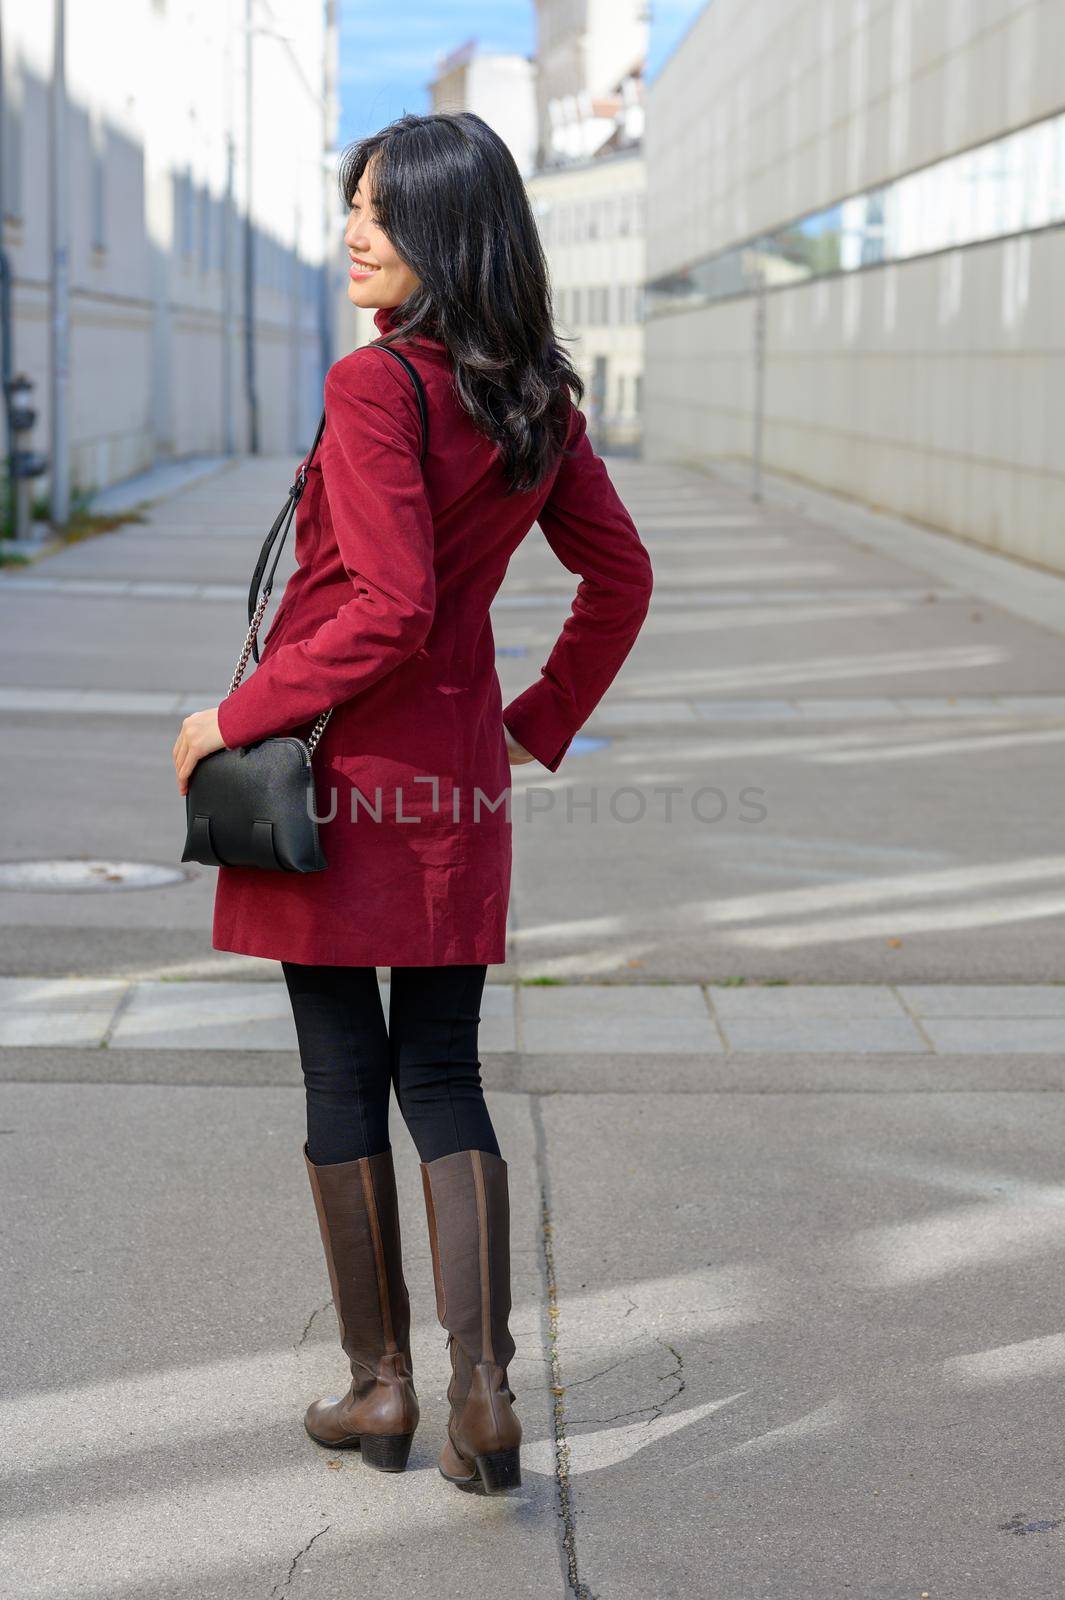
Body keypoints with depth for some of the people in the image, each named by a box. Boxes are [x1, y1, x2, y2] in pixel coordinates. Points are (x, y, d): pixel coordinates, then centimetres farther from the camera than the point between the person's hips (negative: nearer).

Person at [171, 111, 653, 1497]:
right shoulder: (539, 399, 6)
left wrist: (236, 717, -14)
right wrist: (544, 720, 19)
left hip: (335, 764, -6)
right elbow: (621, 577, 14)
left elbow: (387, 610, -23)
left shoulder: (376, 386, -17)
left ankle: (380, 1386, 17)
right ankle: (483, 1392, 3)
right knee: (444, 1079, 11)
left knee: (343, 1079, 7)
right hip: (461, 778, 6)